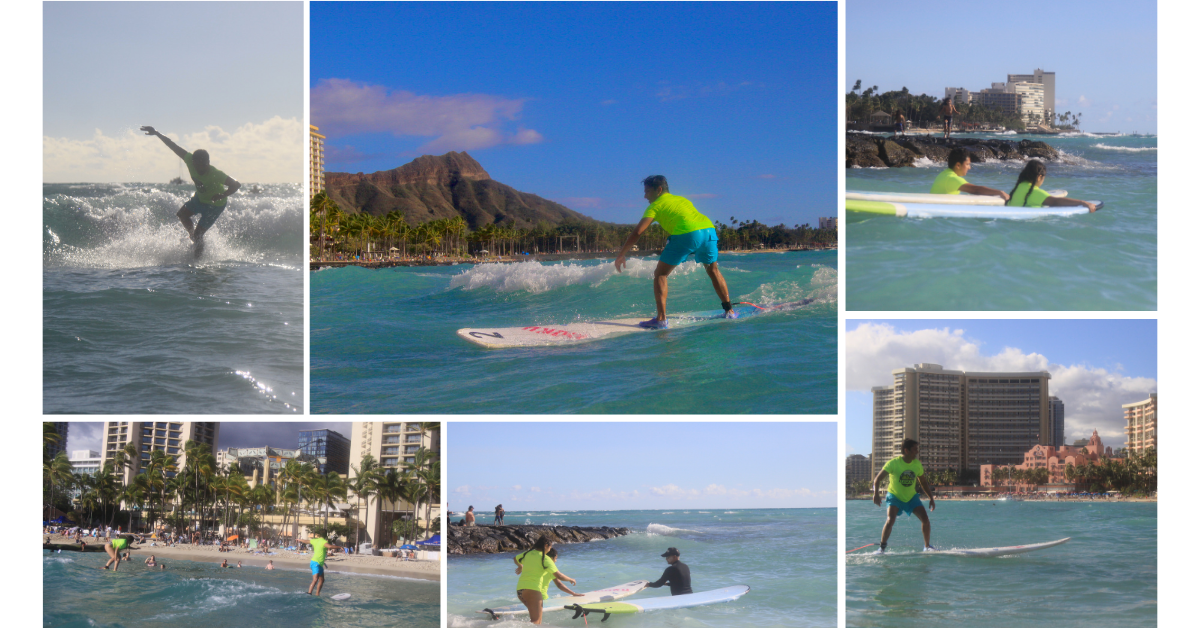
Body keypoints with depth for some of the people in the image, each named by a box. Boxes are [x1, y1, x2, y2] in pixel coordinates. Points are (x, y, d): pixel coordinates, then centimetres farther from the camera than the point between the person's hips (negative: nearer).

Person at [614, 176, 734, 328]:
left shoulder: (656, 205, 15)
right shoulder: (682, 199, 33)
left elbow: (638, 232, 6)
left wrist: (621, 255, 11)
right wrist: (669, 246, 44)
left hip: (687, 234, -6)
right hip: (709, 228, 6)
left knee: (660, 274, 6)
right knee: (713, 270, 28)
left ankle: (661, 319, -5)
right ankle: (729, 310, 27)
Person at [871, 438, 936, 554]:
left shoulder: (917, 464, -6)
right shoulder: (894, 463, -20)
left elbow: (923, 482, 8)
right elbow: (878, 478, -16)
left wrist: (931, 498, 4)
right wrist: (876, 494, -28)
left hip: (911, 497, 4)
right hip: (895, 496, -4)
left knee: (925, 519, -9)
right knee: (890, 520, -25)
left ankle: (927, 546, 9)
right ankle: (882, 546, -10)